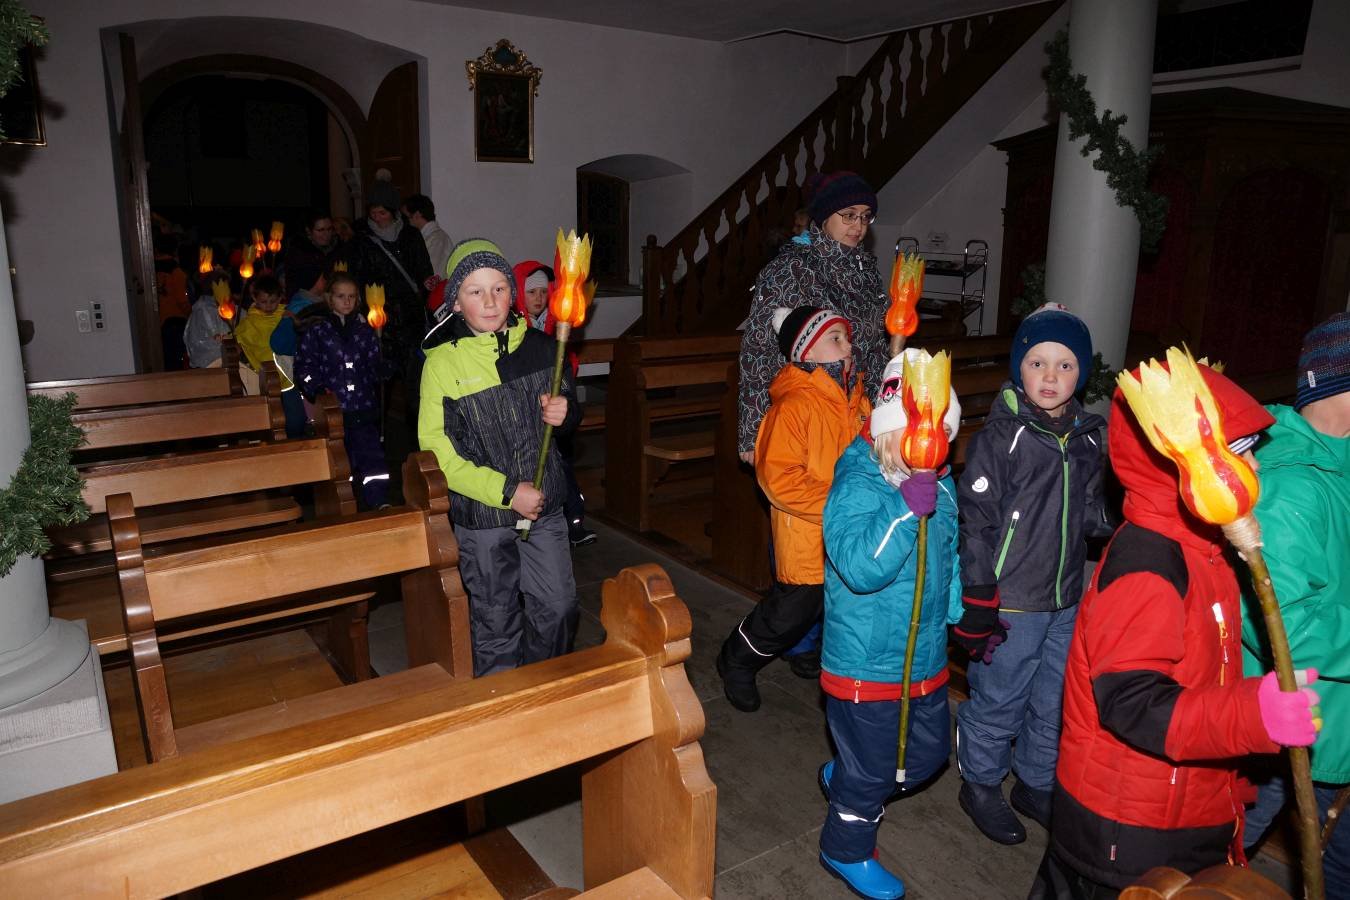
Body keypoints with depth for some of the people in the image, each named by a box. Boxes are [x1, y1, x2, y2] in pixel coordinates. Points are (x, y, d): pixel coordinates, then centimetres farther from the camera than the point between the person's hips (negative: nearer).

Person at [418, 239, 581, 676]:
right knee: (496, 624, 9)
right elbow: (436, 450, -14)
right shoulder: (443, 362, -10)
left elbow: (569, 406, 17)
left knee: (559, 609, 11)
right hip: (482, 516, -3)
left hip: (545, 508, 4)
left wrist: (565, 412, -9)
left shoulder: (538, 345, 2)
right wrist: (506, 491, -18)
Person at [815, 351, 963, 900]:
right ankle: (847, 851, 38)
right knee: (870, 772, 10)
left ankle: (842, 778, 47)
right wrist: (907, 508, -41)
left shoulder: (940, 486, 2)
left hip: (926, 659, 8)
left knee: (929, 755, 24)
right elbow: (859, 567, -38)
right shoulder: (857, 488, -23)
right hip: (866, 665, -8)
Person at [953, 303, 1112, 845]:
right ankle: (981, 785, 31)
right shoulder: (1000, 435, -14)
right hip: (1011, 599, -6)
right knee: (999, 700, 8)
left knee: (1056, 702, 20)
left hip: (1068, 598, 6)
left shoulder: (1088, 437, 4)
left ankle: (1036, 783, 42)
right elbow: (976, 518, -15)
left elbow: (1091, 512, 13)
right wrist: (978, 599, -16)